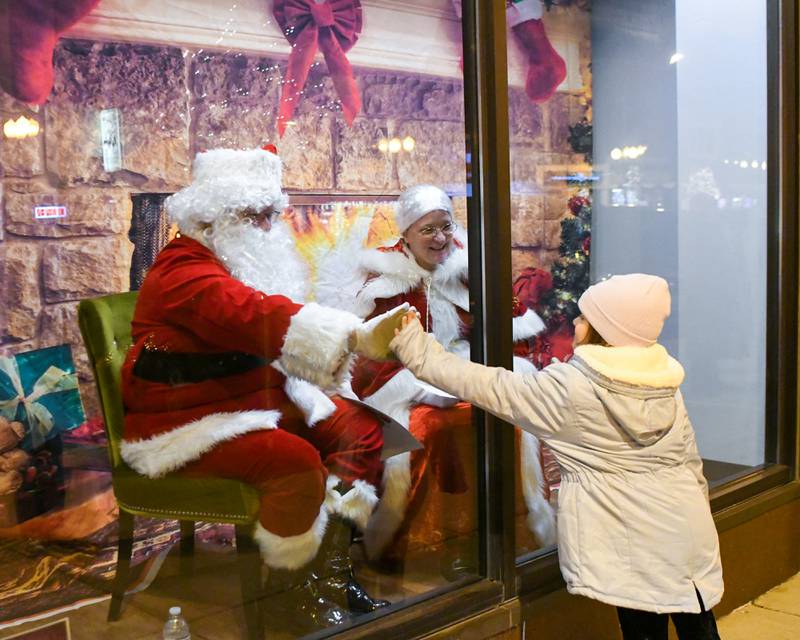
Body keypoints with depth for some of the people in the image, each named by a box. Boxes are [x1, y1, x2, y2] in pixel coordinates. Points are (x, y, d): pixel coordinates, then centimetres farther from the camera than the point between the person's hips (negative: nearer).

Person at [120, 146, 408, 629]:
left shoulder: (245, 260, 12)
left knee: (360, 429, 1)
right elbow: (257, 316, -40)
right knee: (296, 461, -31)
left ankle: (331, 576, -3)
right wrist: (358, 337, -51)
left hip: (256, 394, 10)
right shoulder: (184, 270, -22)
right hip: (186, 421, -10)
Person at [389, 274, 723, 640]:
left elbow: (486, 386, -11)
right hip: (684, 529, 5)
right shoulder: (665, 388, 2)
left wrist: (418, 350, -2)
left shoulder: (568, 387, -16)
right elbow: (692, 466, 9)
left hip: (630, 545, -5)